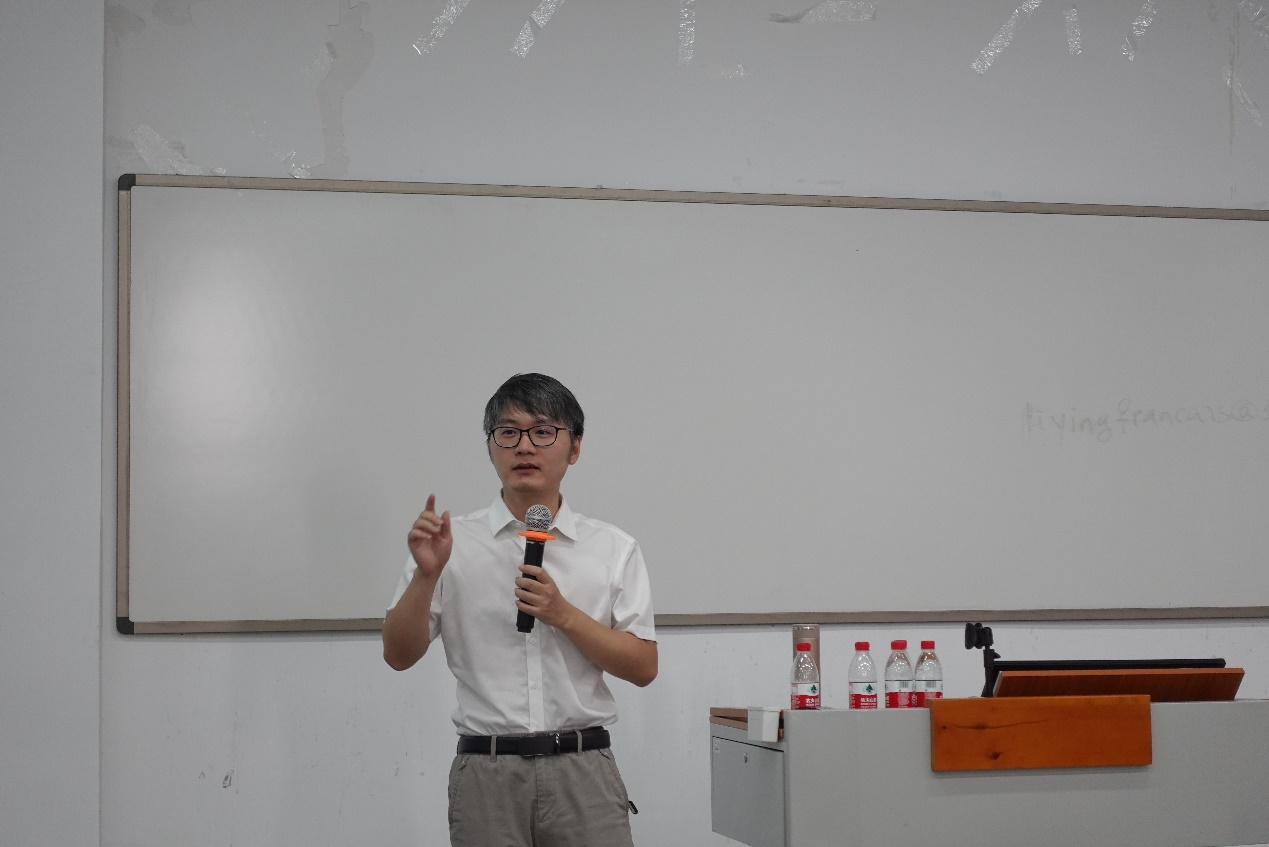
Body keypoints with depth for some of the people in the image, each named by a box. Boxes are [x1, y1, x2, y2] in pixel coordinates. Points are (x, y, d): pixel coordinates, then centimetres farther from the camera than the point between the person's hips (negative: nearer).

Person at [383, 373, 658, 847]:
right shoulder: (451, 542, 5)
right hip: (486, 774, 0)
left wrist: (563, 614, -11)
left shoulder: (614, 549, 6)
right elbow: (399, 655, 1)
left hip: (582, 772, 0)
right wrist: (427, 574, -15)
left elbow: (643, 667, 2)